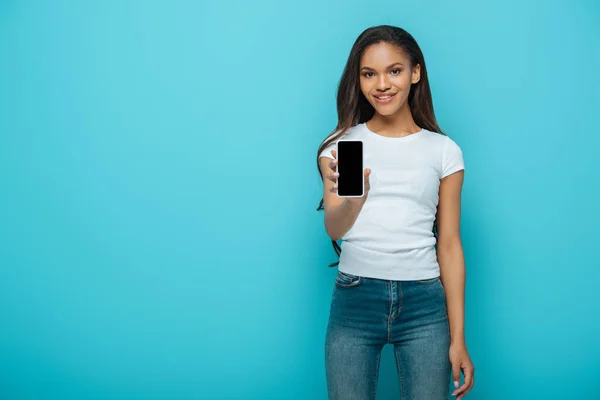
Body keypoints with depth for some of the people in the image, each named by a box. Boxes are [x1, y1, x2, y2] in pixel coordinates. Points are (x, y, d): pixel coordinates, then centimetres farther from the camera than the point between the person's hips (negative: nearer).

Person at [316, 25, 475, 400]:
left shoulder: (444, 151, 5)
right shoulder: (340, 146, 4)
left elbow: (449, 245, 4)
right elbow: (333, 228, -10)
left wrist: (458, 339, 1)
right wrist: (354, 200, -34)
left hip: (425, 302, 0)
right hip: (354, 297, 0)